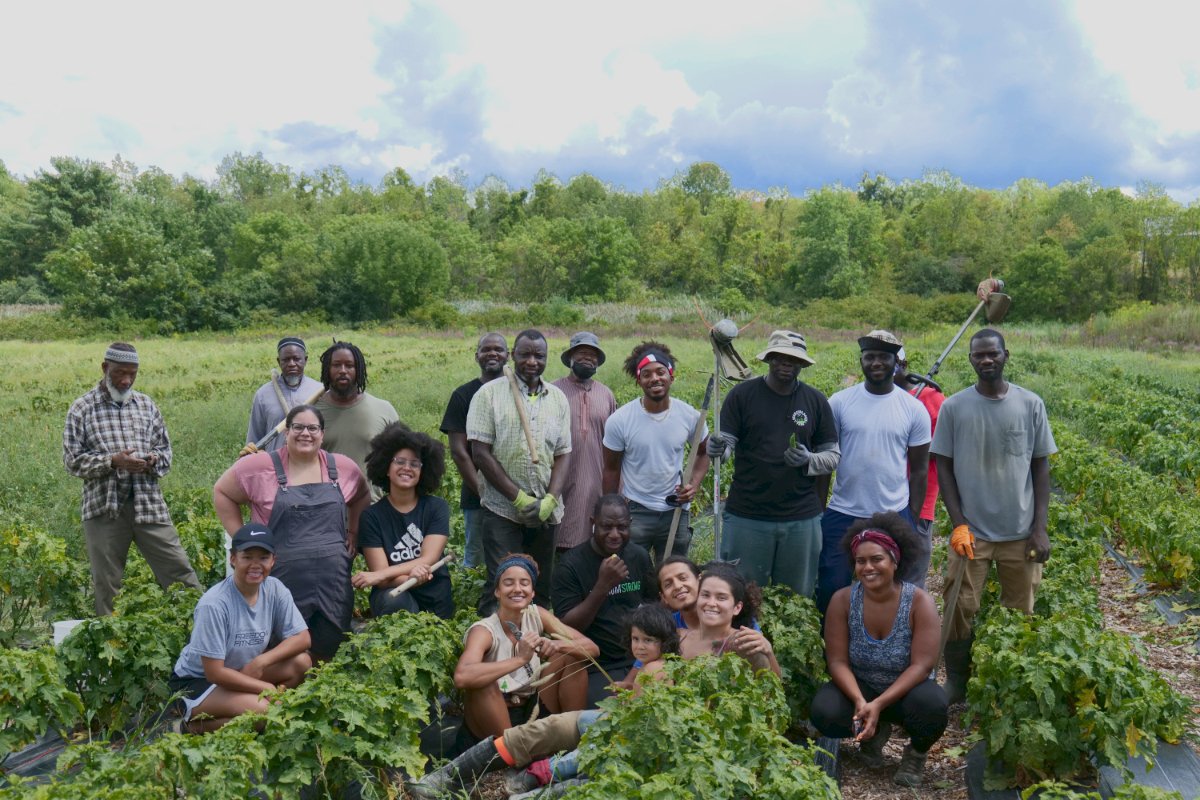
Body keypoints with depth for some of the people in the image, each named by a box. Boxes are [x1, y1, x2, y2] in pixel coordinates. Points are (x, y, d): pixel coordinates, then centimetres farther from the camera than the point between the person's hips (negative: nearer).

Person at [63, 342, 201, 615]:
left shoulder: (146, 404, 10)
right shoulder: (82, 409, 1)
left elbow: (165, 448, 15)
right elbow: (72, 459, -3)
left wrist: (154, 459, -8)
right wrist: (112, 461, -18)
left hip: (149, 503, 2)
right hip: (103, 507, -2)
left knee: (179, 570, 0)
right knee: (106, 582, 8)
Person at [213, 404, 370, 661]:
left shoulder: (343, 467, 7)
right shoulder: (260, 466, -3)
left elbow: (362, 497, 23)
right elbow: (222, 493, 7)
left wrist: (354, 532, 11)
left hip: (333, 582, 3)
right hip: (283, 582, -3)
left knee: (329, 651, 9)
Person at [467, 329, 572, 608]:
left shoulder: (558, 399, 9)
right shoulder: (490, 394, -2)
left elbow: (562, 455, 7)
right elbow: (481, 453, -7)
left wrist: (550, 500, -9)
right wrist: (519, 498, -12)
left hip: (546, 511, 4)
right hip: (502, 510, -3)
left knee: (542, 588, 11)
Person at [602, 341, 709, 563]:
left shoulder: (690, 416, -7)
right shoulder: (619, 421, -12)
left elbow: (704, 452, 10)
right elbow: (611, 470, -1)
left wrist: (694, 484, -8)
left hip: (676, 512, 2)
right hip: (634, 512, -2)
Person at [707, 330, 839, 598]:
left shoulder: (816, 401, 5)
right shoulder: (742, 394, -1)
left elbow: (833, 456, 8)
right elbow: (726, 441, -3)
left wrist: (808, 460, -13)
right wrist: (717, 447, -26)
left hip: (801, 519, 2)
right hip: (746, 517, -2)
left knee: (798, 598, 12)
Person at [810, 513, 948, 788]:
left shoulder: (919, 601, -17)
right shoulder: (843, 600, -13)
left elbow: (922, 665, -22)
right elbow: (837, 661, -13)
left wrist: (879, 705, -31)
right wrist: (859, 700, -31)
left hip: (906, 692, -1)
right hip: (859, 689, 2)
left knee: (932, 704, -35)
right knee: (824, 712, -28)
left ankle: (917, 752, 2)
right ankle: (875, 733, 8)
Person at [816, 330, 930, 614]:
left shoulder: (914, 409, 1)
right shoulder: (840, 402, -1)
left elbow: (919, 469, 6)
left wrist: (913, 519, 3)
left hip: (894, 517, 0)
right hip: (841, 515, 0)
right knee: (831, 591, 5)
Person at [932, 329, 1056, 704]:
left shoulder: (1031, 404, 1)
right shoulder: (954, 407, -2)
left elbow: (1041, 466, 5)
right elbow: (944, 466, 2)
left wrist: (1040, 527, -1)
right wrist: (958, 524, -6)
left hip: (1020, 532, 1)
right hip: (971, 531, -1)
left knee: (1020, 614, 9)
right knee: (961, 610, 1)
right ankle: (956, 684, 16)